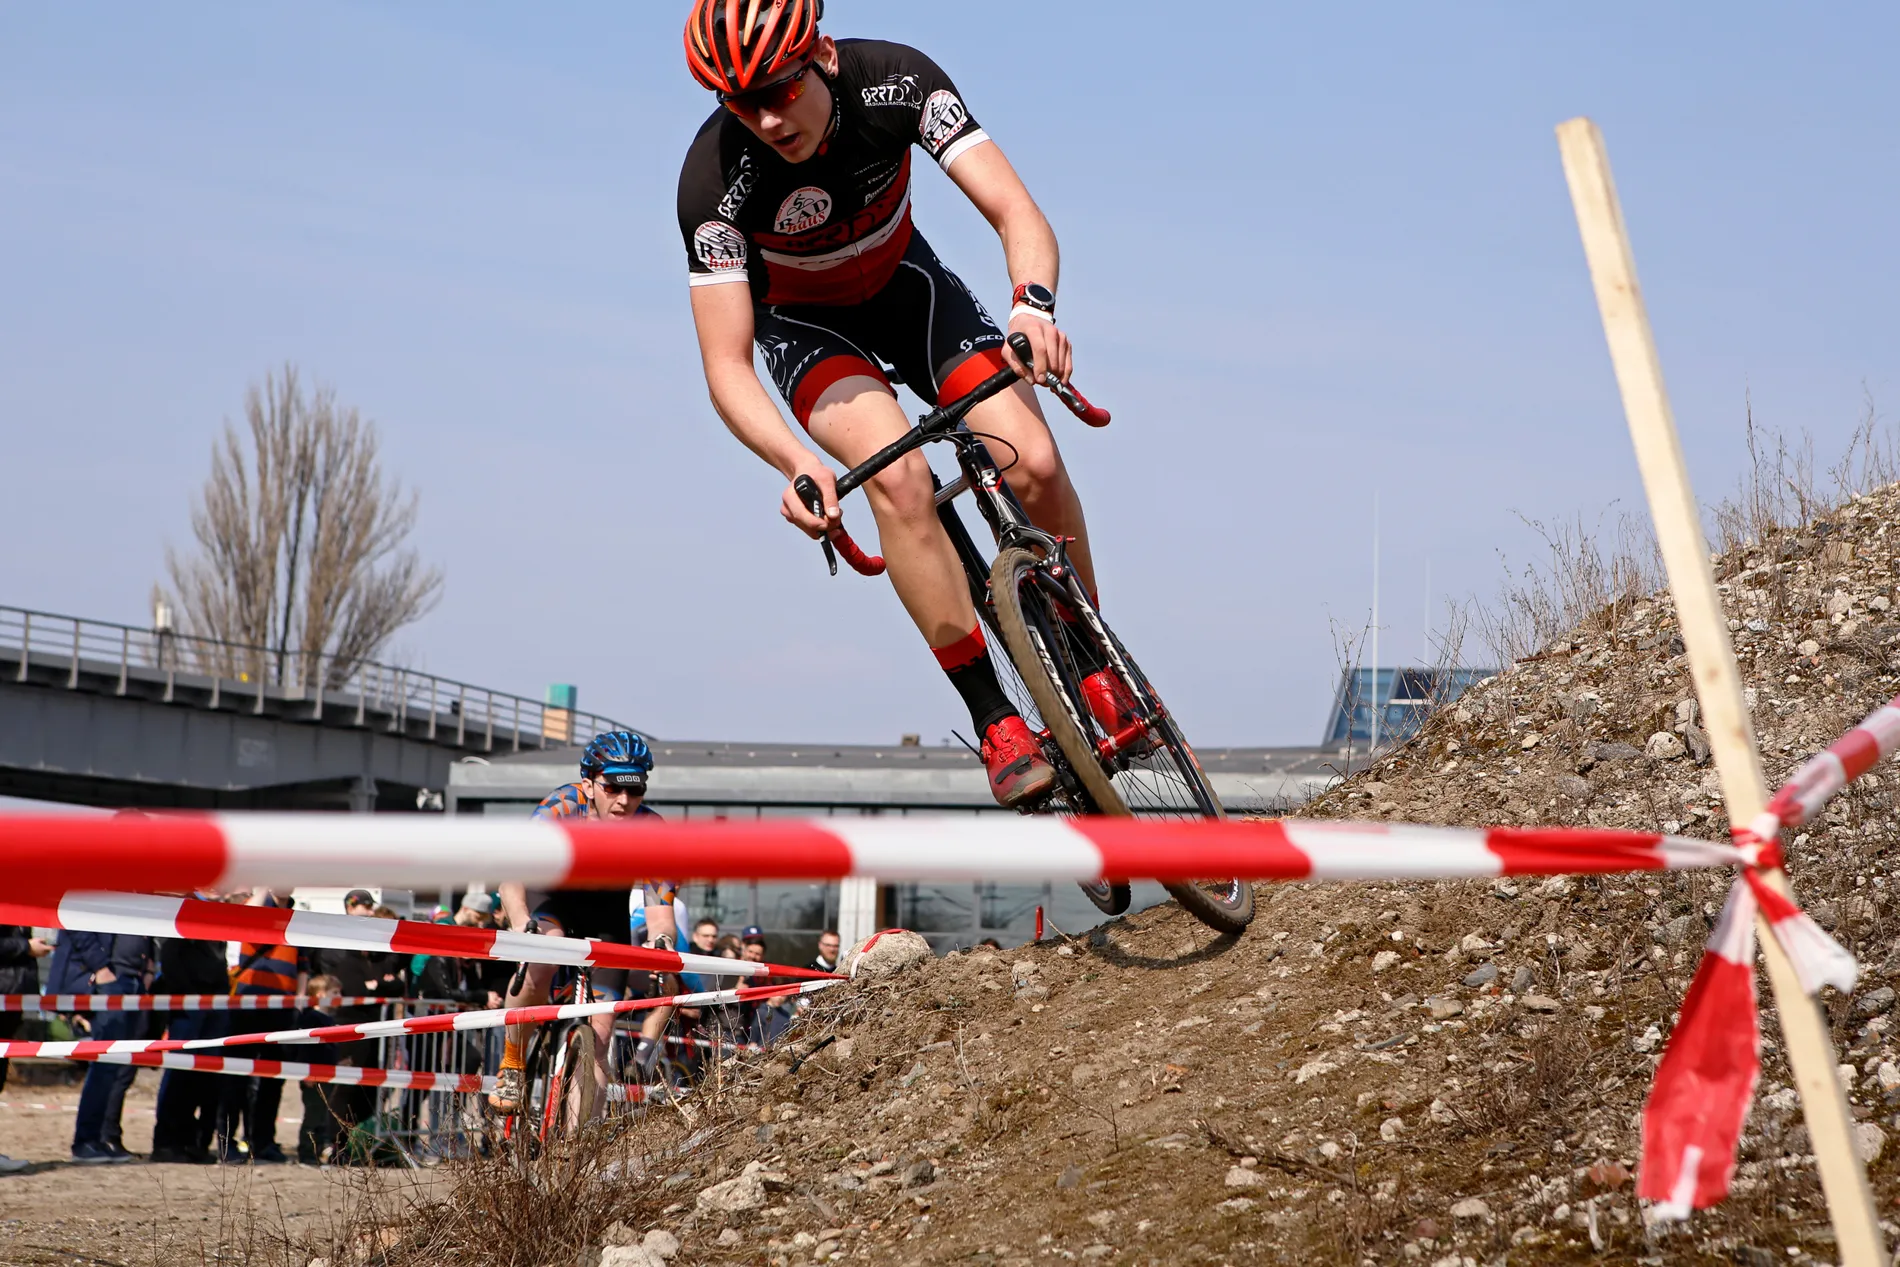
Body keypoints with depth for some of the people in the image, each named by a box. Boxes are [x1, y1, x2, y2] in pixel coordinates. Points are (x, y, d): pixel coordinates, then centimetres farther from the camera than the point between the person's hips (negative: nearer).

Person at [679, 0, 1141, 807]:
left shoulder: (897, 82, -30)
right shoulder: (715, 179, -33)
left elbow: (1016, 211, -34)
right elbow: (726, 367, -34)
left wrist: (1034, 305, -56)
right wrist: (797, 464, -52)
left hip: (903, 283, 2)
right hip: (803, 322, -2)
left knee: (1033, 463, -19)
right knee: (899, 476, -30)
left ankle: (1091, 667, 4)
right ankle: (996, 722, -22)